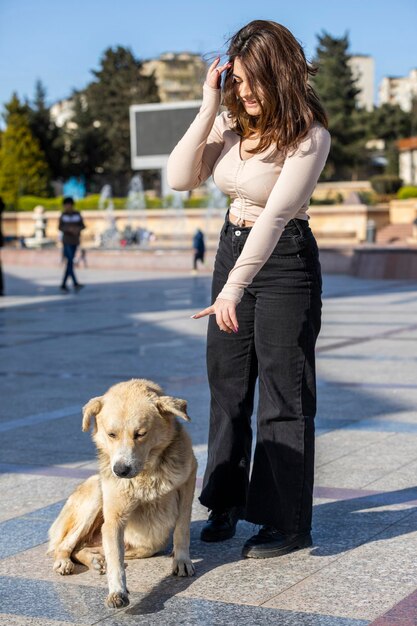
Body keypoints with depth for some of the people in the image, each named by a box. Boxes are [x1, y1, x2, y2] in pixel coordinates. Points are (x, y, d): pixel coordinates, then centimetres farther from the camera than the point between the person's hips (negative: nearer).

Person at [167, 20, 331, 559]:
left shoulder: (309, 136, -20)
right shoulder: (230, 121, 0)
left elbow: (276, 214, -28)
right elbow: (179, 178, -5)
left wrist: (234, 289, -35)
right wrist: (207, 110, -13)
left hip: (284, 260, -7)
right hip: (232, 247, 7)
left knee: (283, 392, -3)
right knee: (226, 383, 14)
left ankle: (287, 522, 7)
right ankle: (228, 501, 29)